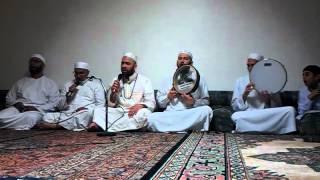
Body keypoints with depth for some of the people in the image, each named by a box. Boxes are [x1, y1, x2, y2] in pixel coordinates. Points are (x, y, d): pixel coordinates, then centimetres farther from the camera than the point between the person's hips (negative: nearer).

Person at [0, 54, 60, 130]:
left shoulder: (50, 83, 13)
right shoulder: (20, 82, 23)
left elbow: (53, 104, 3)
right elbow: (9, 98, 20)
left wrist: (37, 109, -13)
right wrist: (16, 104, -4)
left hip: (36, 110, -2)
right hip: (18, 108, 2)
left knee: (30, 117, -40)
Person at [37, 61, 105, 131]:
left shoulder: (95, 83, 11)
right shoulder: (68, 84, 21)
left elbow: (100, 105, 2)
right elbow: (60, 107, 15)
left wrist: (85, 110, -15)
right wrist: (68, 94, -2)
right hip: (66, 114, 3)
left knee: (87, 113, -39)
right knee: (47, 116, -23)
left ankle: (55, 125, -37)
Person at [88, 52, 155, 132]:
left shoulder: (144, 80, 5)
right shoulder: (116, 80, 13)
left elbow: (151, 103, -4)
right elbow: (110, 104, 10)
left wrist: (140, 105, -25)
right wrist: (113, 93, -10)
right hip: (119, 112, 3)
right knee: (98, 110, -19)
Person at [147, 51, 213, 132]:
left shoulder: (199, 79, 16)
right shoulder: (168, 80, 20)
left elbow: (205, 101, 9)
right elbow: (159, 102, 16)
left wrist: (194, 102, -11)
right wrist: (168, 97, -5)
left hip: (191, 115, -1)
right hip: (170, 114, 2)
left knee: (206, 110, -33)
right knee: (152, 118, -29)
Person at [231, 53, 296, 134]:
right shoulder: (240, 81, 11)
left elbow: (277, 106, 10)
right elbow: (235, 106, 5)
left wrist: (269, 98, -11)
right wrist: (244, 94, -12)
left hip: (267, 117, 2)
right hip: (246, 117, -1)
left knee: (290, 110, -27)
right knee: (236, 116, -39)